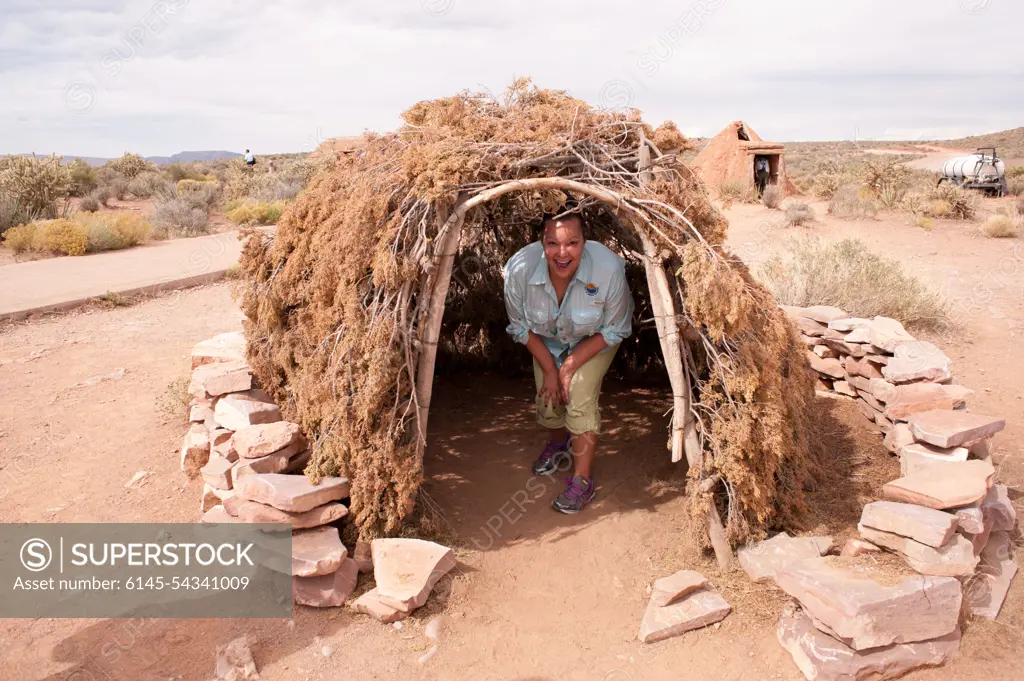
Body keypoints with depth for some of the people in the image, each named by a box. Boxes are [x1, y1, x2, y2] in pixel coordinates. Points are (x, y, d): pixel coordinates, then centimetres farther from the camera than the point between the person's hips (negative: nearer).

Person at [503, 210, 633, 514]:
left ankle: (582, 481, 0)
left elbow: (614, 331, -21)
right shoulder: (519, 268, -34)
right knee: (548, 398, 3)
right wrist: (549, 368, -13)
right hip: (546, 340, 3)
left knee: (580, 396, -17)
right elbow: (521, 326, -13)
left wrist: (570, 366, -22)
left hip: (594, 338, -2)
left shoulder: (609, 269, -40)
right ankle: (558, 445, 39)